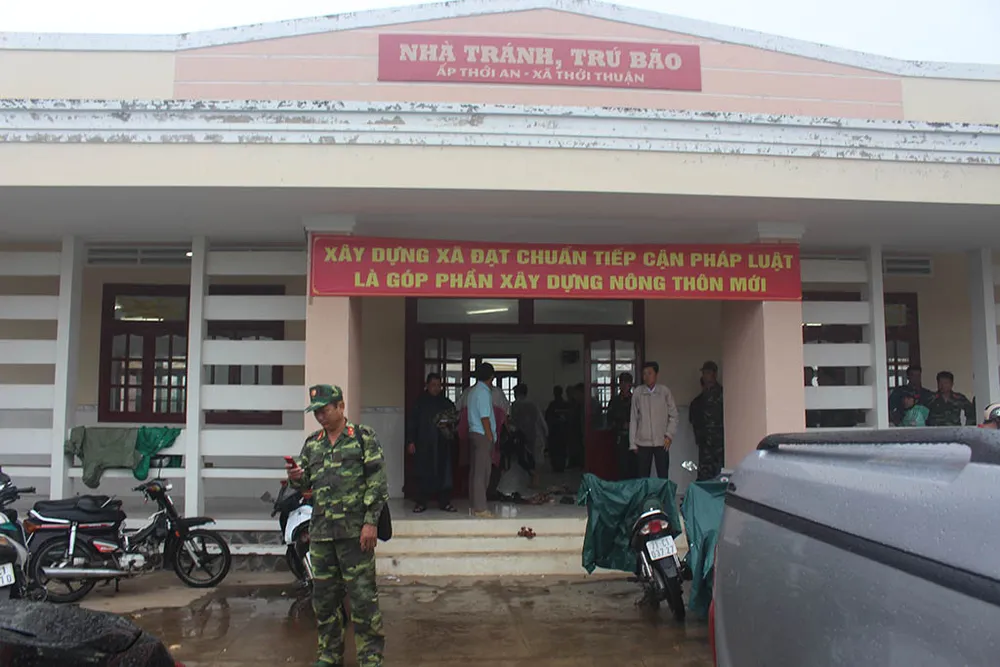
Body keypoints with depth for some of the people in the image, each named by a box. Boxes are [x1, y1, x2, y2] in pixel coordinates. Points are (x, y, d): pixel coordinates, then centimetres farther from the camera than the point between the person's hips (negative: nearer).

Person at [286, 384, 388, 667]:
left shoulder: (364, 438, -3)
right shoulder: (312, 444, 14)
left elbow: (377, 482, -7)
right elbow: (305, 482, 18)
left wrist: (371, 522, -13)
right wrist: (296, 478, -6)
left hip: (355, 531, -5)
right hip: (321, 532, 6)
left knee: (362, 595, -2)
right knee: (324, 596, 13)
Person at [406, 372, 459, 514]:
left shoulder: (447, 403, 12)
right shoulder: (420, 402, 5)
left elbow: (456, 421, 17)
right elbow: (412, 423, 3)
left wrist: (453, 427, -6)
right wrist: (411, 442, -3)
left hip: (442, 445, 2)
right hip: (424, 445, -2)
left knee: (443, 473, 0)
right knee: (423, 474, -1)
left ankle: (445, 502, 7)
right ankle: (421, 503, 7)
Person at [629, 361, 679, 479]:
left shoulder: (665, 392, -1)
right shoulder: (637, 393, 0)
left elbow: (673, 415, 4)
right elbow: (633, 419, 4)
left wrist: (669, 435, -5)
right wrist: (633, 443, 2)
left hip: (661, 442, 0)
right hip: (643, 442, 0)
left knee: (663, 477, 2)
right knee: (643, 477, 4)